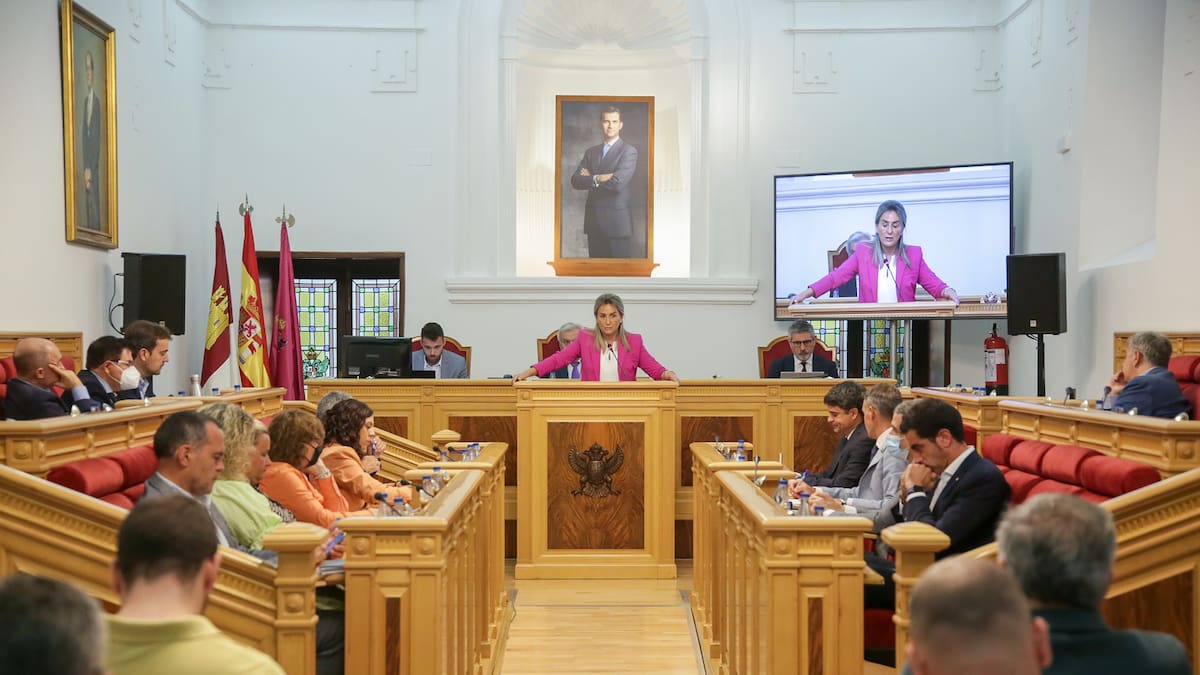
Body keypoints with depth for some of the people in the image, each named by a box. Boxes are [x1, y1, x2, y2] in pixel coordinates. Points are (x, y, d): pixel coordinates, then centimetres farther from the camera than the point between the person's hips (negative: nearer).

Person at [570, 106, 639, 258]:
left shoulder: (629, 151, -4)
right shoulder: (591, 152, 15)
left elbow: (618, 182, -18)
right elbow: (575, 180, 4)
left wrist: (590, 178, -4)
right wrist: (598, 179, -13)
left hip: (617, 222, -5)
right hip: (594, 222, 5)